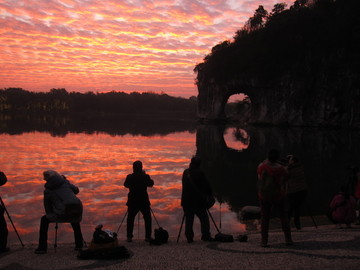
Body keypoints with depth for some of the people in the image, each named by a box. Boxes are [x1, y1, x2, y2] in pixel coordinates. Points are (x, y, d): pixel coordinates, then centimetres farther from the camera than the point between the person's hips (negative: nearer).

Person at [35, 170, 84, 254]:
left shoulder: (47, 191, 8)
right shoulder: (65, 182, 12)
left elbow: (48, 209, 15)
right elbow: (76, 190, 26)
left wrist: (51, 215, 33)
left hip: (64, 214, -3)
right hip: (78, 210, 4)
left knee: (44, 220, 21)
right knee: (74, 220, 39)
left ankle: (42, 248, 17)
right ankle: (79, 244, 33)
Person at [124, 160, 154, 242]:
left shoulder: (130, 177, -7)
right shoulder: (145, 177, -9)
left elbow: (125, 185, 10)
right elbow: (151, 184, 9)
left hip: (132, 202, 1)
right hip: (144, 202, -1)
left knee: (130, 219, 11)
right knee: (147, 219, 11)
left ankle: (129, 237, 8)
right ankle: (148, 237, 9)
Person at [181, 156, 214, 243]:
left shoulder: (185, 172, 7)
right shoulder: (199, 173, -10)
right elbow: (206, 185, -5)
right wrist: (210, 194, 9)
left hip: (186, 201, 5)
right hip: (198, 200, -5)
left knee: (189, 219, 8)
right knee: (204, 218, 4)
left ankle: (189, 237, 6)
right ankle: (206, 236, 0)